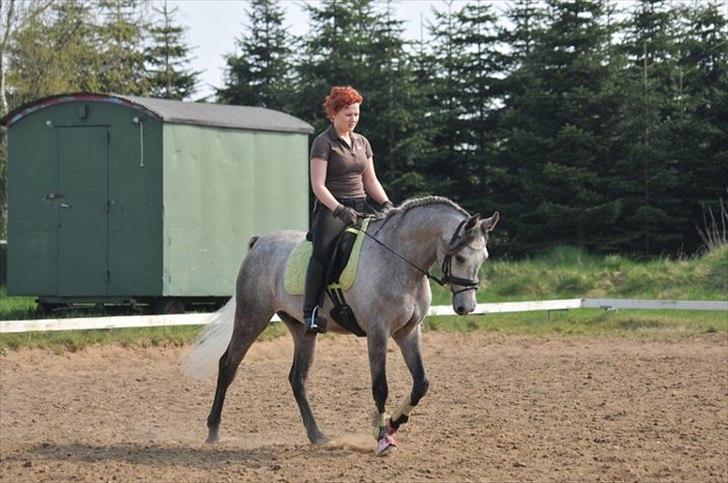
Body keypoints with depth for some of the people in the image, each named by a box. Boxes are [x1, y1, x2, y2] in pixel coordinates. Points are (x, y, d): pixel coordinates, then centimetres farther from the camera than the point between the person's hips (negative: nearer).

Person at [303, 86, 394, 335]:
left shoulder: (362, 143, 18)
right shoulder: (323, 143, -3)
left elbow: (371, 181, 20)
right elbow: (318, 186, -11)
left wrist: (386, 203, 1)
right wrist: (340, 209, -24)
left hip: (360, 207, 7)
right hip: (331, 209, -7)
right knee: (323, 250, -32)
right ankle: (310, 311, -28)